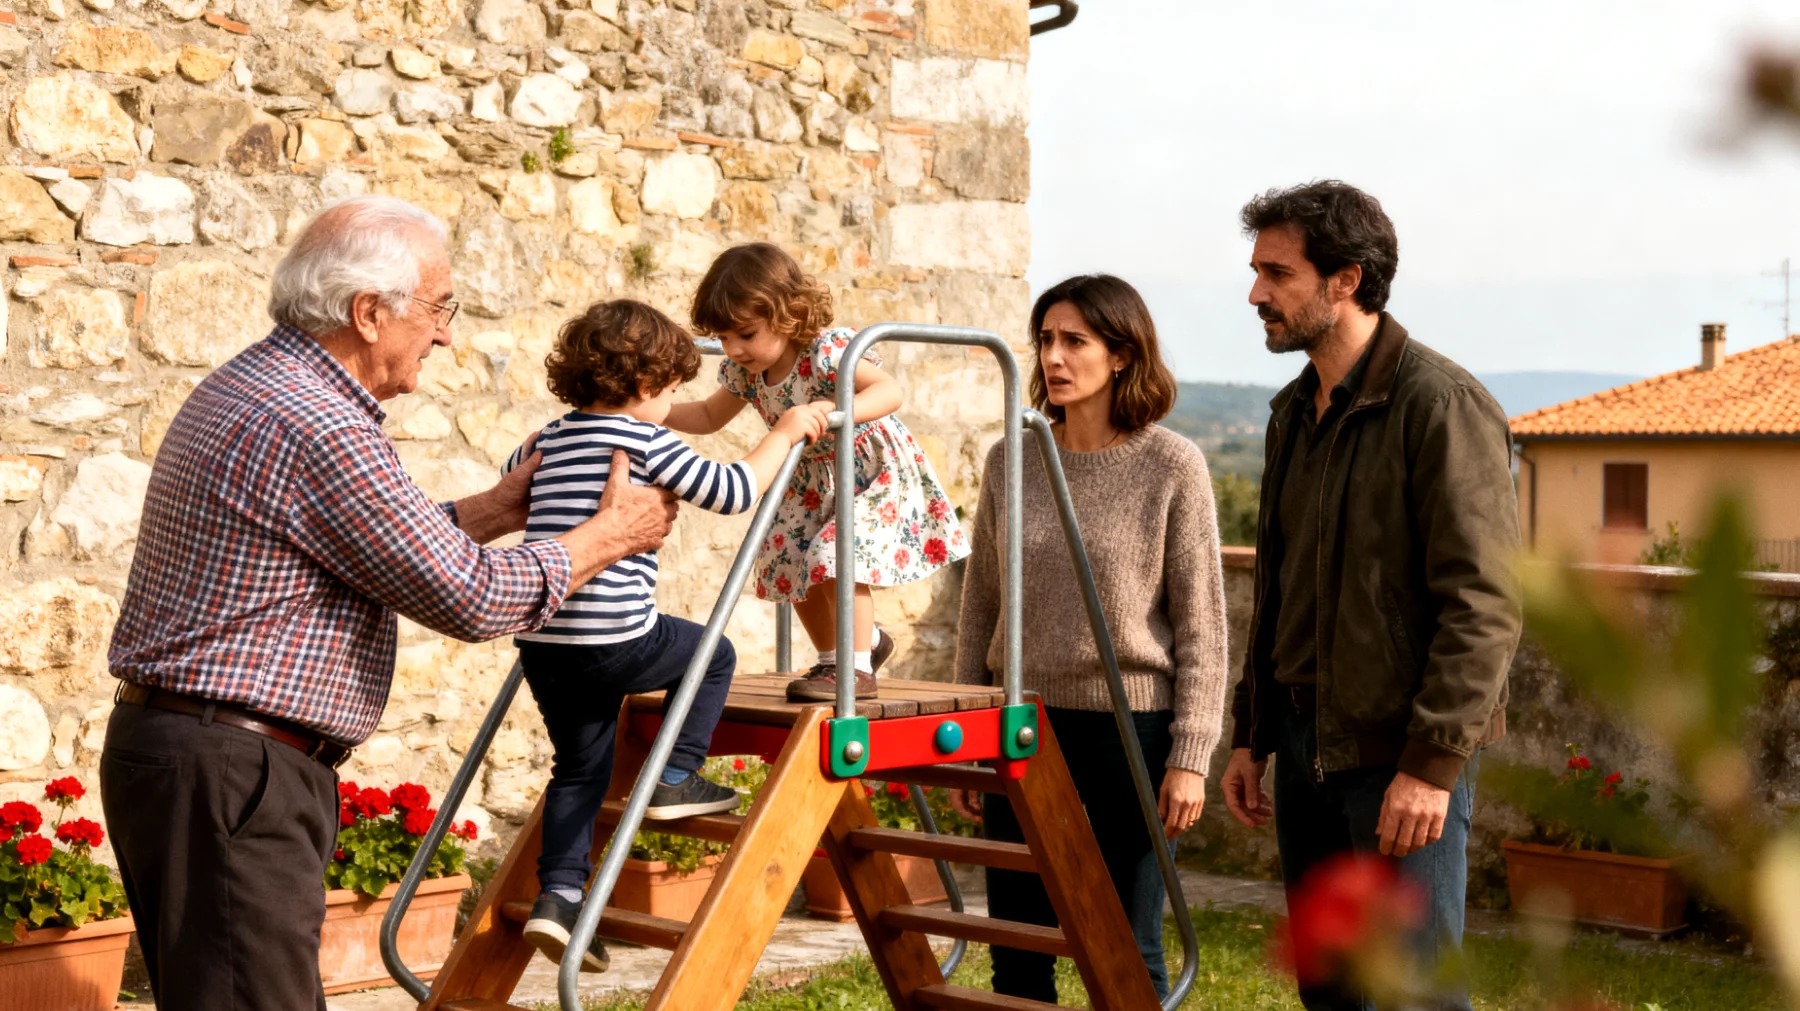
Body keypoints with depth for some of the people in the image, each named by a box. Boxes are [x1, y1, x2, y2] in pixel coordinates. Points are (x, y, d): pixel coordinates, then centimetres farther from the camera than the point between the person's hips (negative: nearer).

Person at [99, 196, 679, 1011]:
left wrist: (498, 510, 22)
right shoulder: (315, 430, -19)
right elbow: (470, 599, -14)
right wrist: (609, 537, 0)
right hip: (227, 775, -11)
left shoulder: (243, 388, 14)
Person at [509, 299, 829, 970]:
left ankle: (559, 893, 8)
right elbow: (733, 491, -7)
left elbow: (514, 470, 38)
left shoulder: (550, 439, 15)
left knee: (580, 767, 18)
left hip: (542, 643, 7)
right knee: (714, 655, 19)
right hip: (614, 640, -7)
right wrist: (786, 432, 5)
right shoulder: (645, 441, -6)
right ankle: (676, 778, 16)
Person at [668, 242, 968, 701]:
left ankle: (856, 669, -12)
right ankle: (866, 638, 31)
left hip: (878, 472, -8)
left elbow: (889, 390, -42)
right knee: (792, 565, 9)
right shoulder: (743, 372, -8)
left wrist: (835, 411, -57)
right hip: (814, 480, 8)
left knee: (839, 555, -23)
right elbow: (710, 416, 9)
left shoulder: (829, 351, -31)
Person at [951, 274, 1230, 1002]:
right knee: (1017, 952, 9)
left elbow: (1202, 624, -5)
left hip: (1129, 725, -4)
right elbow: (980, 606, 12)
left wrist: (1190, 756, -10)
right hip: (1024, 724, 4)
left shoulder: (1172, 468, -6)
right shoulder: (1011, 462, 5)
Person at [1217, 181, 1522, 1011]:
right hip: (1305, 742, 8)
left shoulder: (1441, 405, -13)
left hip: (1401, 752, -8)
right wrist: (1250, 736, 18)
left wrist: (1432, 763, -22)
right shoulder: (1296, 412, 14)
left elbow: (1483, 605, -18)